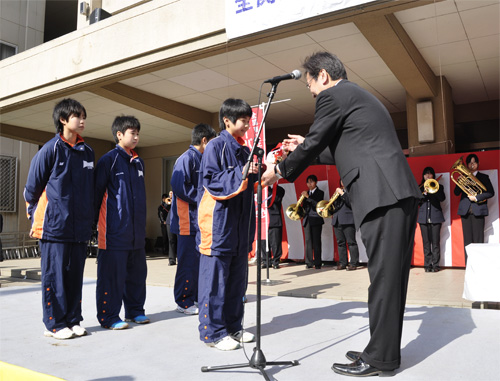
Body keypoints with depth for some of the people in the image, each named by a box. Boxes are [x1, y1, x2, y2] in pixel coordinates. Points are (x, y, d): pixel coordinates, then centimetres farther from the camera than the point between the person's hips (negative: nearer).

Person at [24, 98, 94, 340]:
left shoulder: (87, 152, 11)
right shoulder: (51, 149, -6)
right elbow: (32, 188, 0)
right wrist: (36, 218, 6)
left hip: (80, 227, 5)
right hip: (54, 226, -5)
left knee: (75, 275, 11)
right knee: (54, 275, 2)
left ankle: (73, 320, 21)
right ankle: (54, 324, 13)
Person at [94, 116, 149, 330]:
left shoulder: (138, 162, 16)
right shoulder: (109, 160, -6)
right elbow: (97, 192, -7)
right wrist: (93, 220, -8)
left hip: (136, 231, 7)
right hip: (115, 231, -7)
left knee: (137, 272, 13)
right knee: (113, 274, -2)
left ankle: (135, 310, 26)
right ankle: (109, 316, 10)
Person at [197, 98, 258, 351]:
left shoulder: (245, 150, 17)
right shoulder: (215, 146, -6)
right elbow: (211, 180, -15)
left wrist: (257, 172, 5)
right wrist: (241, 175, -21)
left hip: (240, 223, 8)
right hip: (219, 223, -8)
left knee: (237, 278, 13)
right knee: (215, 278, -3)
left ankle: (233, 327, 24)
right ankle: (212, 332, 8)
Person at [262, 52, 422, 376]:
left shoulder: (333, 95, -1)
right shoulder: (360, 96, 28)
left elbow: (313, 144, -1)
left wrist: (280, 171, 14)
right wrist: (306, 147, 36)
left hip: (382, 194, -10)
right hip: (402, 192, 10)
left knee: (384, 275, -5)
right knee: (393, 274, 12)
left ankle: (380, 358, 5)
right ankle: (387, 349, 22)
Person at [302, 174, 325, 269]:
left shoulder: (320, 193, 3)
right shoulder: (306, 193, 16)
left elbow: (318, 204, -13)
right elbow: (305, 206, 15)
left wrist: (307, 197, -17)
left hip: (316, 220, -4)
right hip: (307, 220, 4)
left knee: (316, 242, -6)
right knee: (308, 241, 1)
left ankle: (317, 263, -3)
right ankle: (309, 262, 4)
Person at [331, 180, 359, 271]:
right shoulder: (338, 191, 22)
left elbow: (352, 203, -12)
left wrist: (342, 193, -14)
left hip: (348, 220, -6)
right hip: (337, 220, 7)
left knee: (351, 242, -6)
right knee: (340, 243, 7)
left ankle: (354, 263, -3)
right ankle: (342, 263, 12)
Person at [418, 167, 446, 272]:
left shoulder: (438, 186, 12)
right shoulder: (420, 187, 15)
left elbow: (442, 198, -5)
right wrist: (424, 192, -11)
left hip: (435, 217, -1)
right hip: (423, 218, 1)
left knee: (435, 242, -4)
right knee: (426, 242, 1)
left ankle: (435, 264, 1)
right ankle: (427, 264, 5)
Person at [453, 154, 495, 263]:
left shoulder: (483, 177, 11)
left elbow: (491, 192, 1)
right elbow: (456, 193, 8)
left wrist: (476, 198, -10)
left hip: (478, 210, -2)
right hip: (465, 211, 2)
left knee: (478, 239, -6)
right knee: (467, 240, 0)